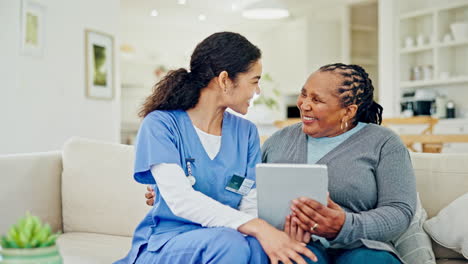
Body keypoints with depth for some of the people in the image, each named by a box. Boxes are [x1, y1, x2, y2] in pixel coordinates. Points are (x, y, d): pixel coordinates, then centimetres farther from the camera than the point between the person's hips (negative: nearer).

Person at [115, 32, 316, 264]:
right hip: (165, 244, -3)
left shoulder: (246, 132, 8)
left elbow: (250, 203, -1)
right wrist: (256, 227, -33)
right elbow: (180, 199, -21)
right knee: (229, 242, -36)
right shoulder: (160, 124, -8)